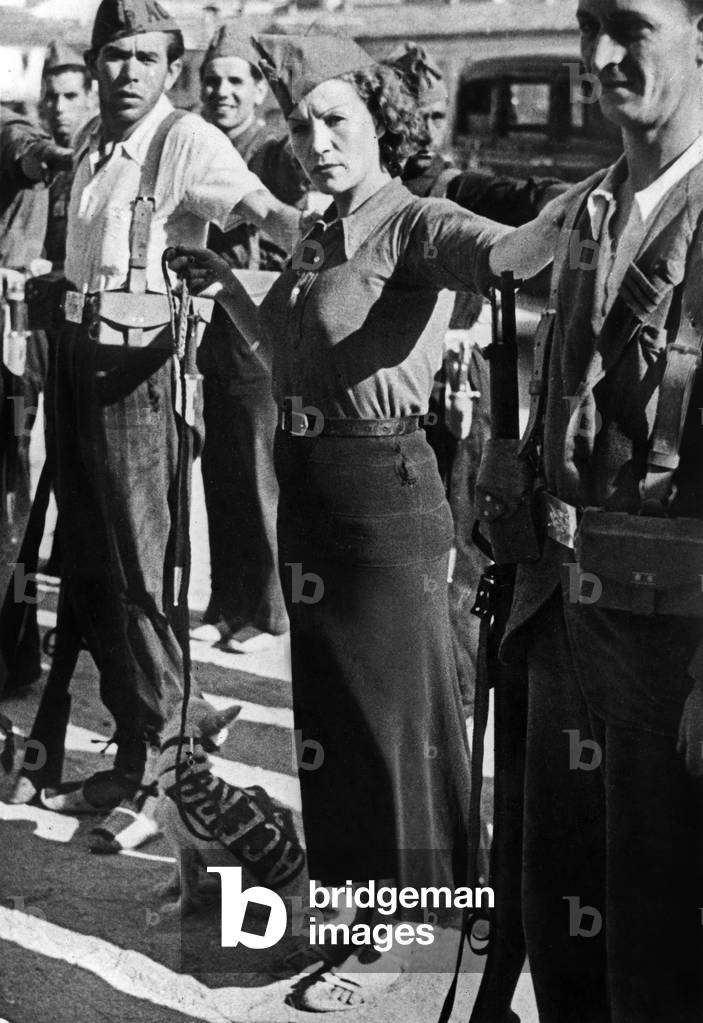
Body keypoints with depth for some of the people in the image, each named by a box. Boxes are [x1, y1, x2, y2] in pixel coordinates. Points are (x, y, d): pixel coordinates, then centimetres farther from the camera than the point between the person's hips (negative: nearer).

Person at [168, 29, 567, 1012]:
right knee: (332, 704, 17)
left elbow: (508, 251, -36)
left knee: (384, 705, 4)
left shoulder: (412, 224, -14)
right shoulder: (320, 237, 12)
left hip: (383, 497, -8)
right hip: (313, 493, 8)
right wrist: (224, 285, 17)